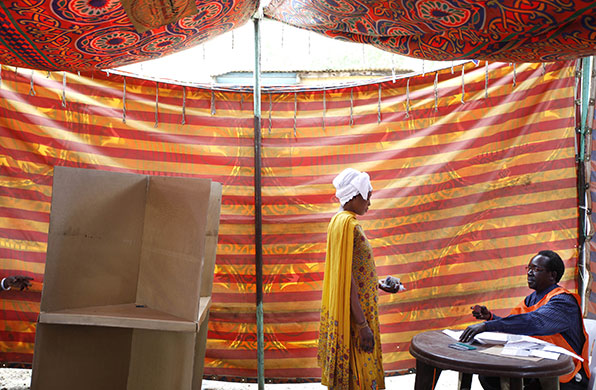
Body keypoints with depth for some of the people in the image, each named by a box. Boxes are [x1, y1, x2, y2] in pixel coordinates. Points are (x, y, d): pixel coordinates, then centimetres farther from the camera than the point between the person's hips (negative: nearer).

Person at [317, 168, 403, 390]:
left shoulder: (339, 221, 12)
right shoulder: (348, 224, -19)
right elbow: (347, 280, -23)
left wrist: (378, 285, 21)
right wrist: (363, 326, -22)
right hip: (353, 315, -10)